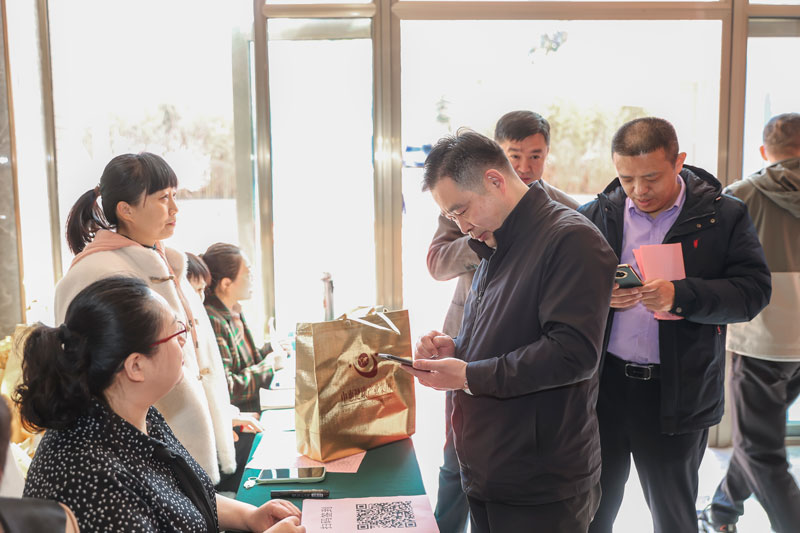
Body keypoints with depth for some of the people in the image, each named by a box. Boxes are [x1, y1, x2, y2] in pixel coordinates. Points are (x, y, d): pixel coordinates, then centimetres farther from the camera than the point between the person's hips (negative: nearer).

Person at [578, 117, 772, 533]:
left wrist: (680, 296, -22)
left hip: (677, 395, -1)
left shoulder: (723, 216, -2)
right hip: (602, 386, 2)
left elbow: (754, 291, -8)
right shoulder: (595, 216, 4)